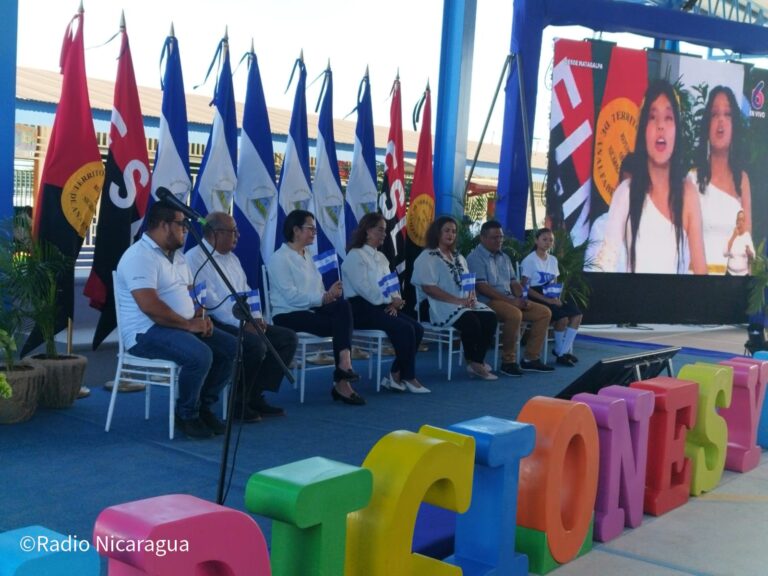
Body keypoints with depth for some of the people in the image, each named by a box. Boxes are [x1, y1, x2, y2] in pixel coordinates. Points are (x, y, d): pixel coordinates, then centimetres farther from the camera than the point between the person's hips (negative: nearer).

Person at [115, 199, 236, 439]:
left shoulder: (177, 255, 15)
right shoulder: (140, 256, -17)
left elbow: (190, 291, 23)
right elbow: (149, 306, -26)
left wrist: (200, 316, 2)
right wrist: (188, 324, -21)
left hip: (183, 327, 10)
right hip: (147, 332, -10)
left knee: (232, 347, -3)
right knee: (200, 355, -32)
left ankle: (203, 405, 9)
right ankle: (186, 414, -9)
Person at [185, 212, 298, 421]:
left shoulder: (232, 258, 20)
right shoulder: (195, 258, -9)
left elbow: (246, 292, 21)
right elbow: (209, 300, -19)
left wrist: (256, 317, 0)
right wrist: (242, 323, -22)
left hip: (243, 322, 9)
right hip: (215, 325, -9)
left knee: (288, 338, -3)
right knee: (255, 344, -32)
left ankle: (255, 396, 0)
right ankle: (239, 402, -12)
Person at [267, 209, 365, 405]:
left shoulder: (308, 255, 20)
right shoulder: (280, 258, -6)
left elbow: (317, 289, 14)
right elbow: (291, 296, -18)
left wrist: (329, 296, -9)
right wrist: (324, 298, -21)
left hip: (311, 309, 7)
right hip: (288, 315, -7)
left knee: (342, 305, -24)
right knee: (339, 324, -25)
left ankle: (344, 364, -32)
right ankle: (341, 382, -20)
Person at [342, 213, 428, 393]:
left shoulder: (381, 257, 21)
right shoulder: (355, 256, -5)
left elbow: (391, 284, 14)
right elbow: (364, 287, -16)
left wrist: (393, 302, -6)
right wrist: (389, 300, -17)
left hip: (380, 305, 8)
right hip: (361, 308, -8)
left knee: (417, 329, -13)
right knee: (405, 329, -25)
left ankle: (396, 375, -7)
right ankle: (408, 378, -12)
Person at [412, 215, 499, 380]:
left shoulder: (458, 257, 21)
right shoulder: (427, 257, -2)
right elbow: (428, 288, -13)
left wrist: (471, 297, -6)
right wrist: (458, 301, -19)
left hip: (466, 304, 7)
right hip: (442, 306, -7)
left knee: (490, 317, -19)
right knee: (471, 321, -31)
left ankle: (478, 361, -11)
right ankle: (473, 362, -13)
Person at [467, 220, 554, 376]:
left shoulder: (504, 258, 20)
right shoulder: (475, 257, -6)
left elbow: (514, 283, 20)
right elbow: (482, 287, -17)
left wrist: (522, 299, -3)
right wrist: (510, 301, -21)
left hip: (510, 300, 9)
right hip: (488, 302, -9)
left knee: (544, 312, -4)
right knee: (514, 314, -36)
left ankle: (531, 358, -3)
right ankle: (508, 362, -22)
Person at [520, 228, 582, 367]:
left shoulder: (553, 260, 15)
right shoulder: (529, 260, -8)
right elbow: (526, 288, -14)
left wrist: (558, 297, -6)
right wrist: (547, 299, -22)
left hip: (551, 297, 7)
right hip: (536, 297, -7)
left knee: (577, 315, -15)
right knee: (563, 317, -28)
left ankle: (564, 351, -6)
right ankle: (560, 351, -5)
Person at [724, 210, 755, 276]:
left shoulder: (748, 235, 0)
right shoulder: (732, 234, 0)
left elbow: (753, 256, -1)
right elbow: (725, 254, -10)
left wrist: (749, 252, -25)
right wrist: (733, 237, -15)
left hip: (744, 273, 0)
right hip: (730, 273, 0)